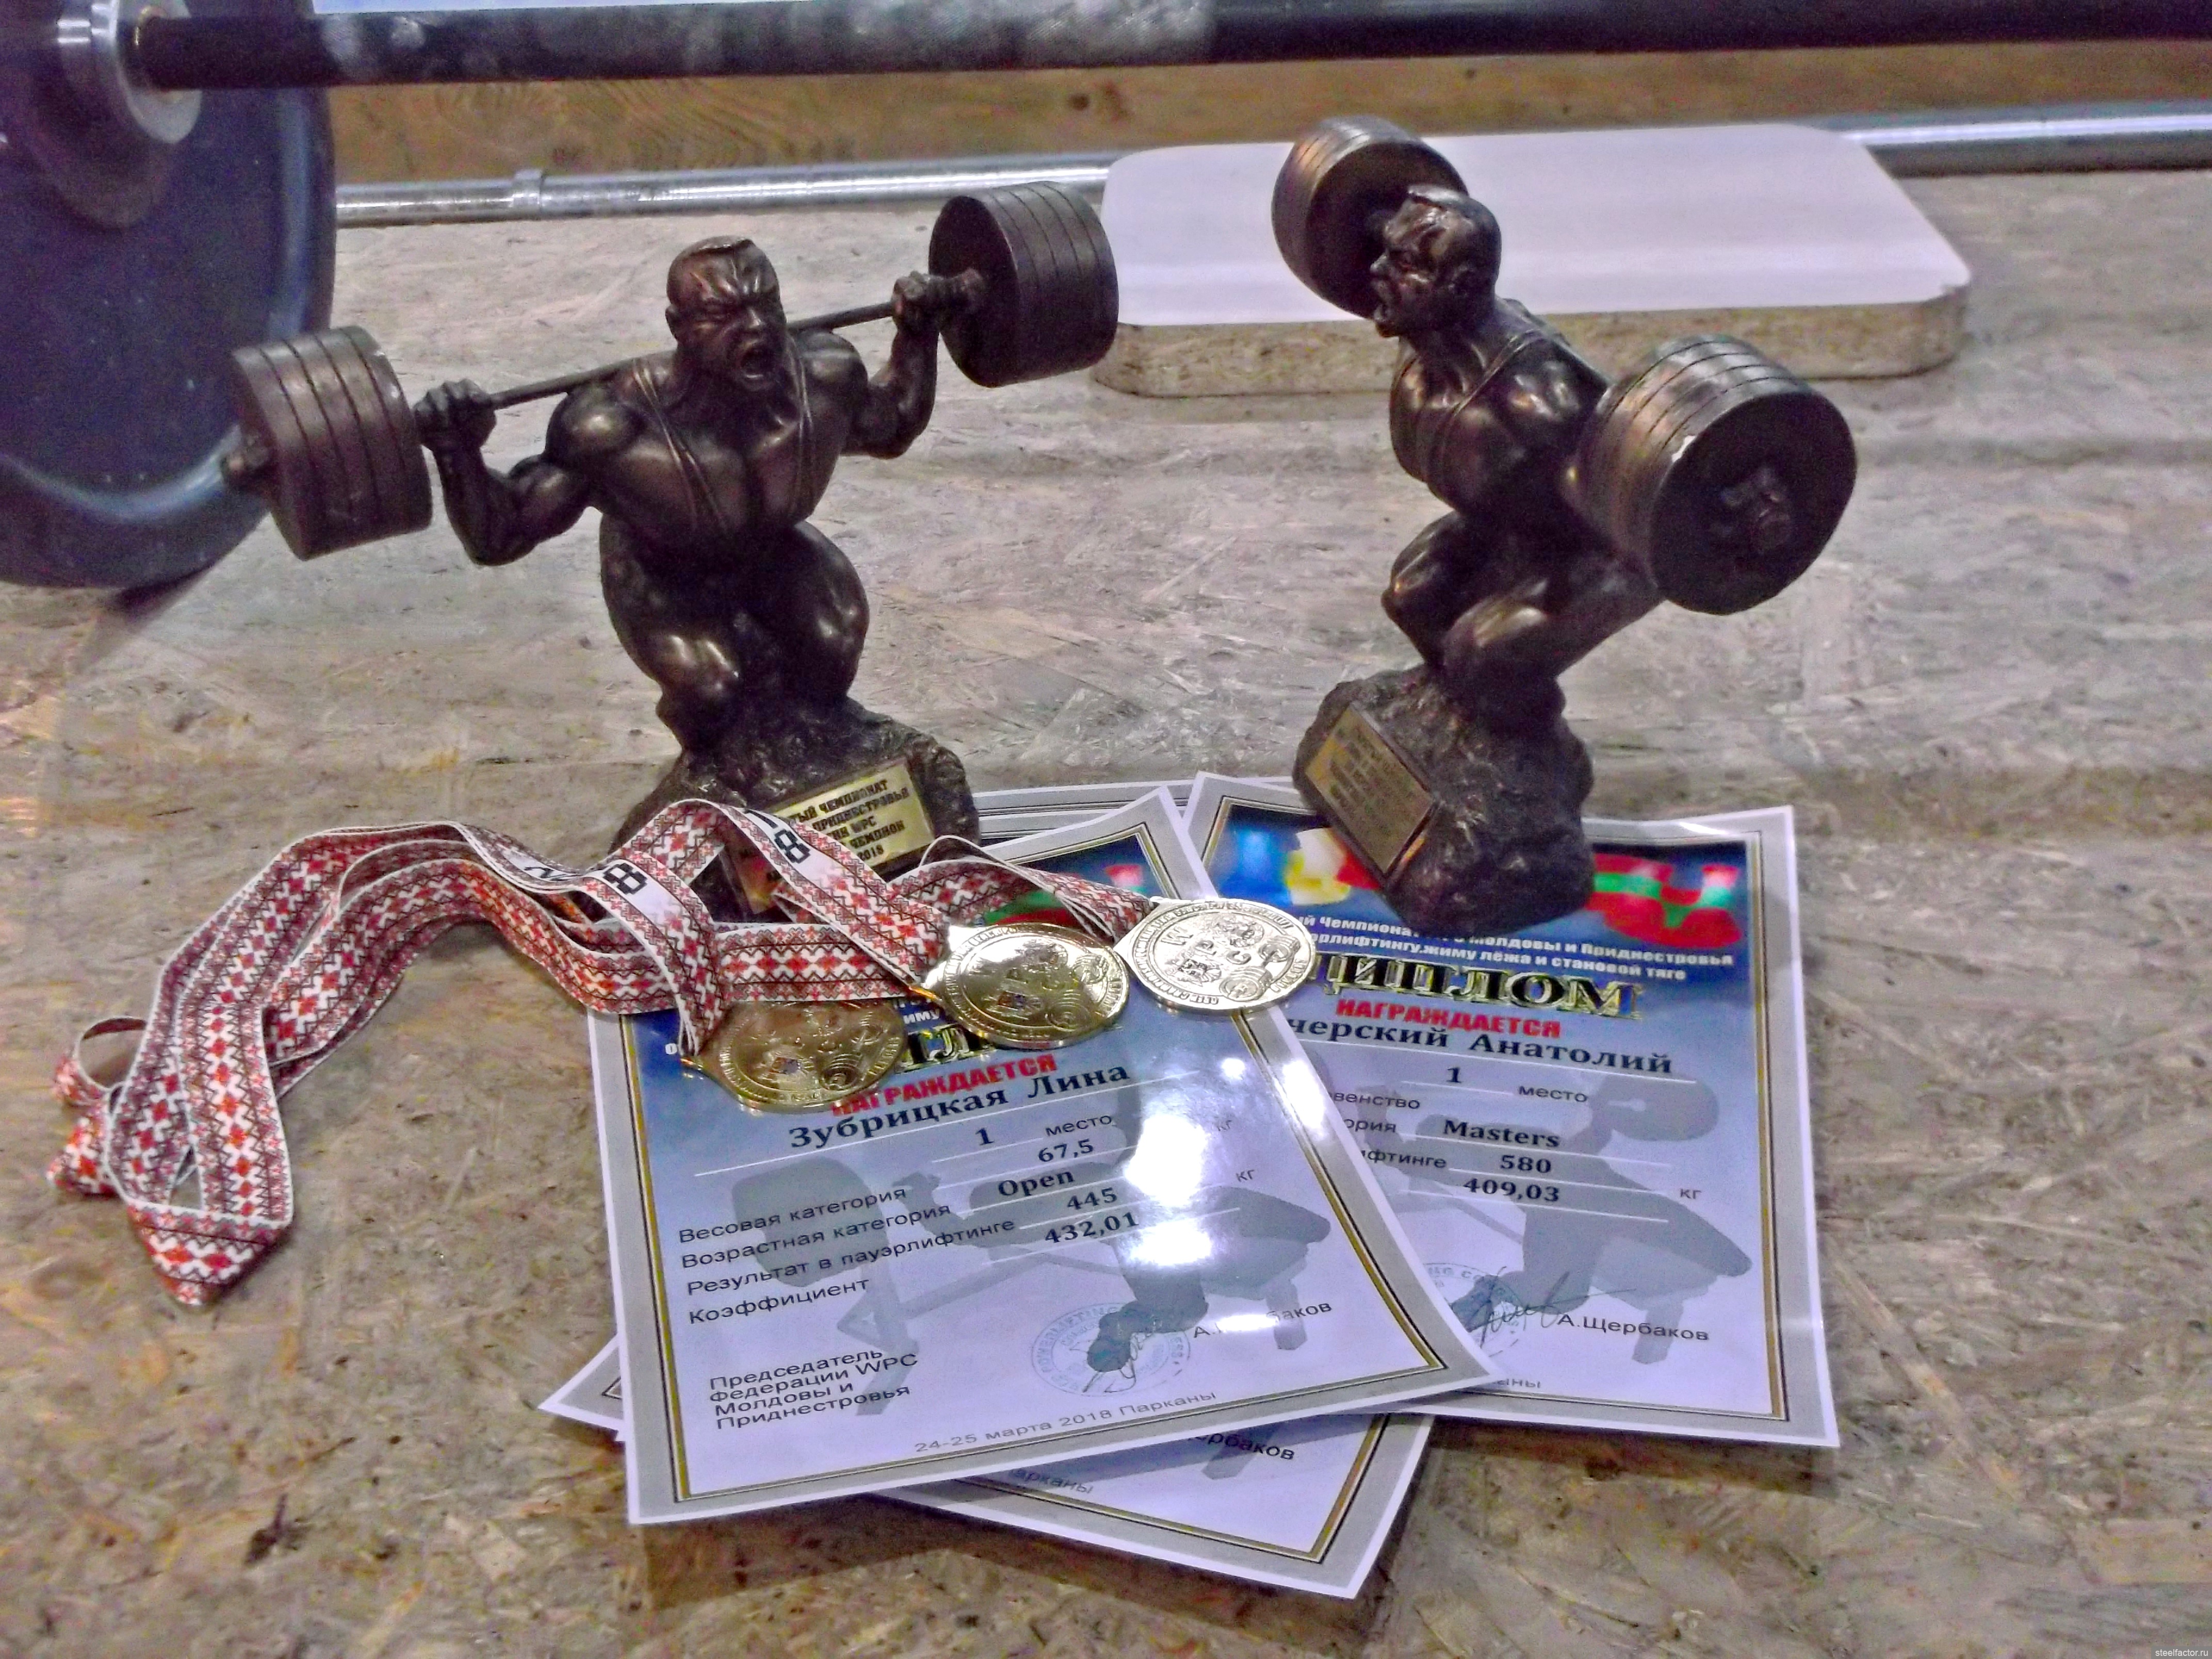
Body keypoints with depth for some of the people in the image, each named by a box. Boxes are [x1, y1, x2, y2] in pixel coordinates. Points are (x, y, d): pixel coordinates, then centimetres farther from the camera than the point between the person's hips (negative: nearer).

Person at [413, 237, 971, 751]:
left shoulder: (824, 374, -27)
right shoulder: (616, 427, -39)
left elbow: (892, 430, 0)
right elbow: (497, 538, -29)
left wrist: (918, 332, -9)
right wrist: (457, 451, -46)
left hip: (772, 550, 4)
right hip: (660, 580, -4)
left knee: (835, 638, -19)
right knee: (711, 686, -26)